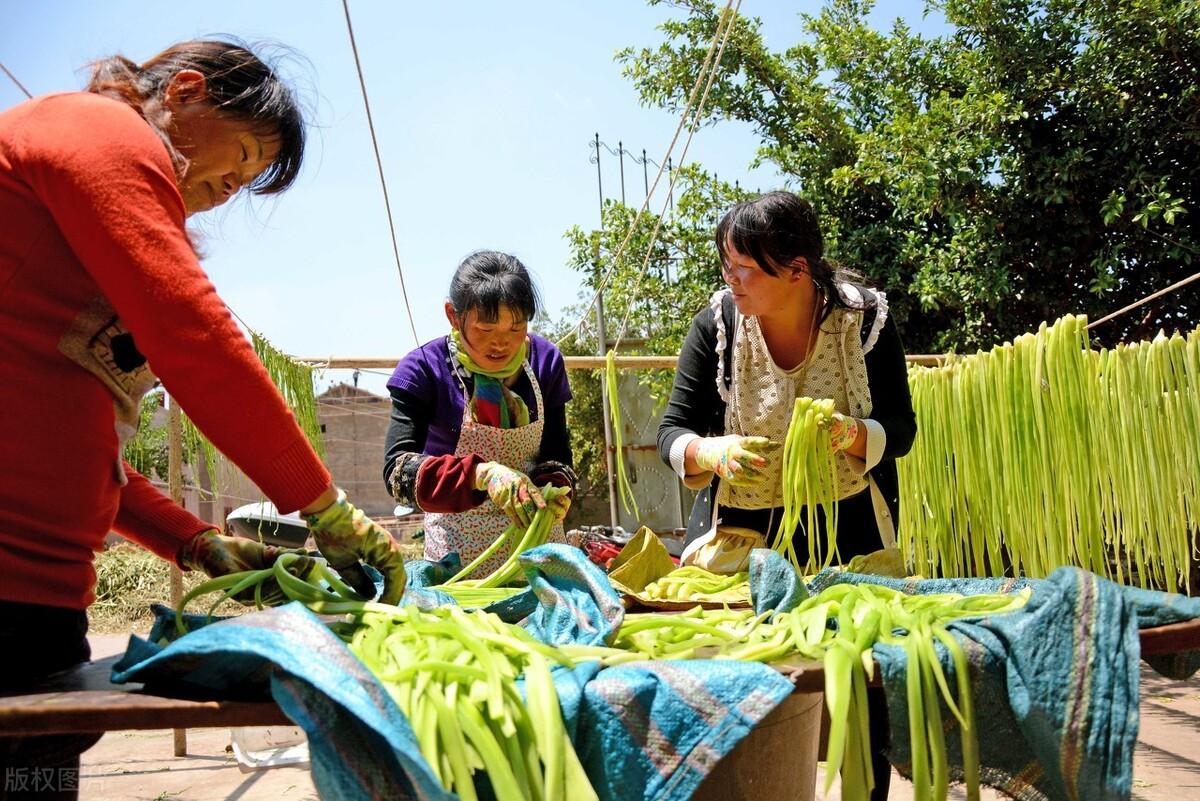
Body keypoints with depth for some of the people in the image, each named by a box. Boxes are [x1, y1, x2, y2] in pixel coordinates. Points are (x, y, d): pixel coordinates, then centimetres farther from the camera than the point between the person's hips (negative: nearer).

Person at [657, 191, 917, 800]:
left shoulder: (866, 320, -10)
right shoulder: (716, 323, -9)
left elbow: (901, 428, -5)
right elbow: (673, 430, -7)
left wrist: (854, 436, -27)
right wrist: (711, 452, -29)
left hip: (849, 528, 0)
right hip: (743, 528, 0)